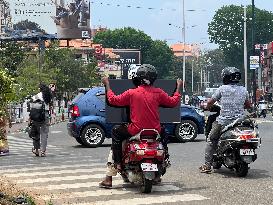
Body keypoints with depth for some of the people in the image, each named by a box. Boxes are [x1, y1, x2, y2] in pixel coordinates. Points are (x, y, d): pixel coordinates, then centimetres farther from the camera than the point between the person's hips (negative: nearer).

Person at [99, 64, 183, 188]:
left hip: (136, 130, -3)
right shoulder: (158, 93, -3)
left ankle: (118, 163, 10)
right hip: (155, 130, 3)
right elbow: (173, 102, 11)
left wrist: (107, 85, 14)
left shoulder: (131, 93, -8)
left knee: (116, 133, 22)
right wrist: (179, 87, 25)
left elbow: (113, 100, 0)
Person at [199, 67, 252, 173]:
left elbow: (210, 102, 2)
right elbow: (248, 105, 21)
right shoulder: (243, 90, 8)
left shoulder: (222, 89, -4)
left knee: (211, 141, 12)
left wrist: (207, 108, 23)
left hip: (224, 122, -3)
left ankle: (207, 165, 5)